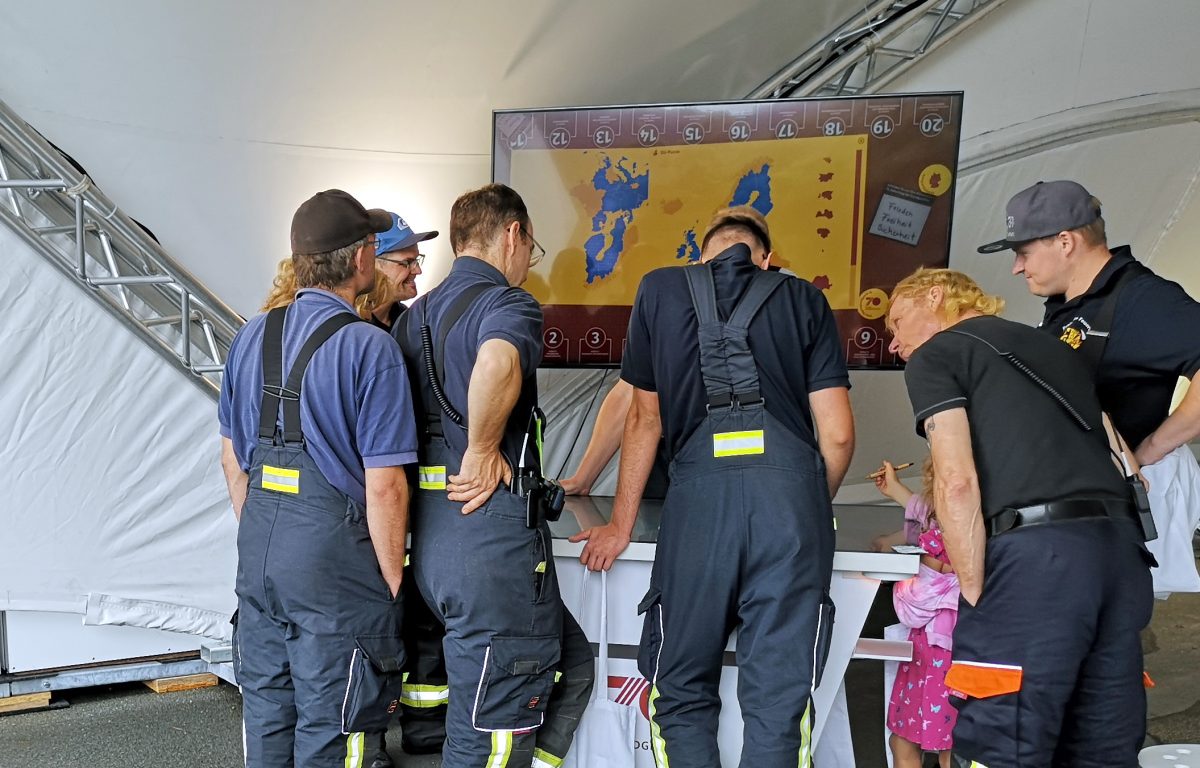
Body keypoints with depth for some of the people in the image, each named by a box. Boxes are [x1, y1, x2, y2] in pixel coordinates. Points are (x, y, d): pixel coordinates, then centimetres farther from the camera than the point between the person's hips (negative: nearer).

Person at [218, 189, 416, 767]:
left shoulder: (252, 337, 6)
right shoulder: (369, 348, -15)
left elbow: (232, 458, 13)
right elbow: (384, 486, -17)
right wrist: (392, 584, -7)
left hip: (257, 553, 7)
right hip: (335, 559, -7)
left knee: (266, 718, 21)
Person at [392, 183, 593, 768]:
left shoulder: (414, 315, 17)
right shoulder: (507, 302, -10)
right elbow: (497, 364, -34)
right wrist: (482, 451, -19)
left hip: (431, 534, 9)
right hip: (493, 533, -9)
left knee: (571, 665, 23)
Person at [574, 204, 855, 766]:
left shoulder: (659, 289, 16)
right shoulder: (804, 299, 15)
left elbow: (646, 418, 18)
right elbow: (837, 434, 9)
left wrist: (621, 525, 26)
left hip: (699, 491, 0)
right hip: (791, 488, 1)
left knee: (682, 693, 14)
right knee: (778, 700, 8)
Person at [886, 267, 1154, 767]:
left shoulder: (934, 354, 6)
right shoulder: (1054, 349, 30)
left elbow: (957, 483, -8)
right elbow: (1114, 452, 27)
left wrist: (974, 594, -4)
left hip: (1036, 553, -8)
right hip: (1120, 547, 8)